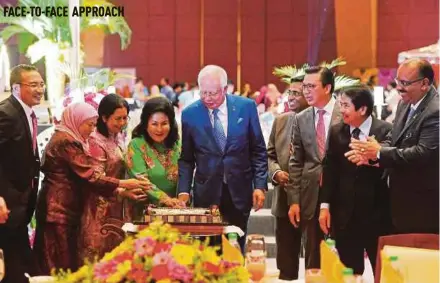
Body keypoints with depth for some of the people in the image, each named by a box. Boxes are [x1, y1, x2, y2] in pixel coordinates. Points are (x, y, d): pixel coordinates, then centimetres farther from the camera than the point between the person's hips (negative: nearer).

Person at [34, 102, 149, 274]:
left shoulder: (70, 140, 17)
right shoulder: (66, 141, -13)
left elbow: (88, 175, 12)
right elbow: (90, 175, -18)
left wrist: (122, 192, 3)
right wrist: (123, 184, -13)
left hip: (65, 209, 10)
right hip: (60, 210, -10)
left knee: (57, 266, 9)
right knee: (61, 266, -7)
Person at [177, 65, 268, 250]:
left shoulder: (246, 107, -1)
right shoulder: (190, 114, -1)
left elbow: (258, 150, 4)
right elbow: (186, 158, 5)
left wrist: (260, 185, -1)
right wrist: (184, 191, -4)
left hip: (239, 193, 0)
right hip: (206, 193, 0)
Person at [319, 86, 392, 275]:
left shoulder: (385, 131, -5)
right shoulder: (336, 132, 6)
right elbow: (329, 170, 4)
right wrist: (325, 205, -1)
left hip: (376, 214, -3)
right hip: (344, 214, 3)